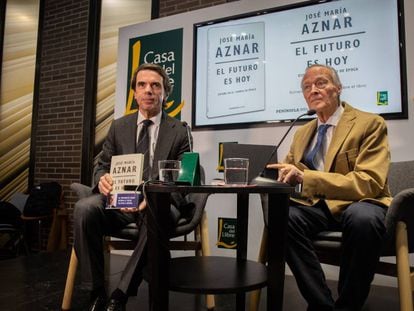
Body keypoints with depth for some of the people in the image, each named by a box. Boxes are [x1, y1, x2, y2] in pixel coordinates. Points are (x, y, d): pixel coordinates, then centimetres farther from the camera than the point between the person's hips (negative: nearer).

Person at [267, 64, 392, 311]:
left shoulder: (370, 123, -4)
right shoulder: (302, 133, 15)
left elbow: (369, 183, -17)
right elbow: (290, 173, 18)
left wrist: (305, 177, -26)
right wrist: (280, 174, -9)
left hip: (359, 206, -4)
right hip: (318, 206, 4)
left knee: (362, 217, -39)